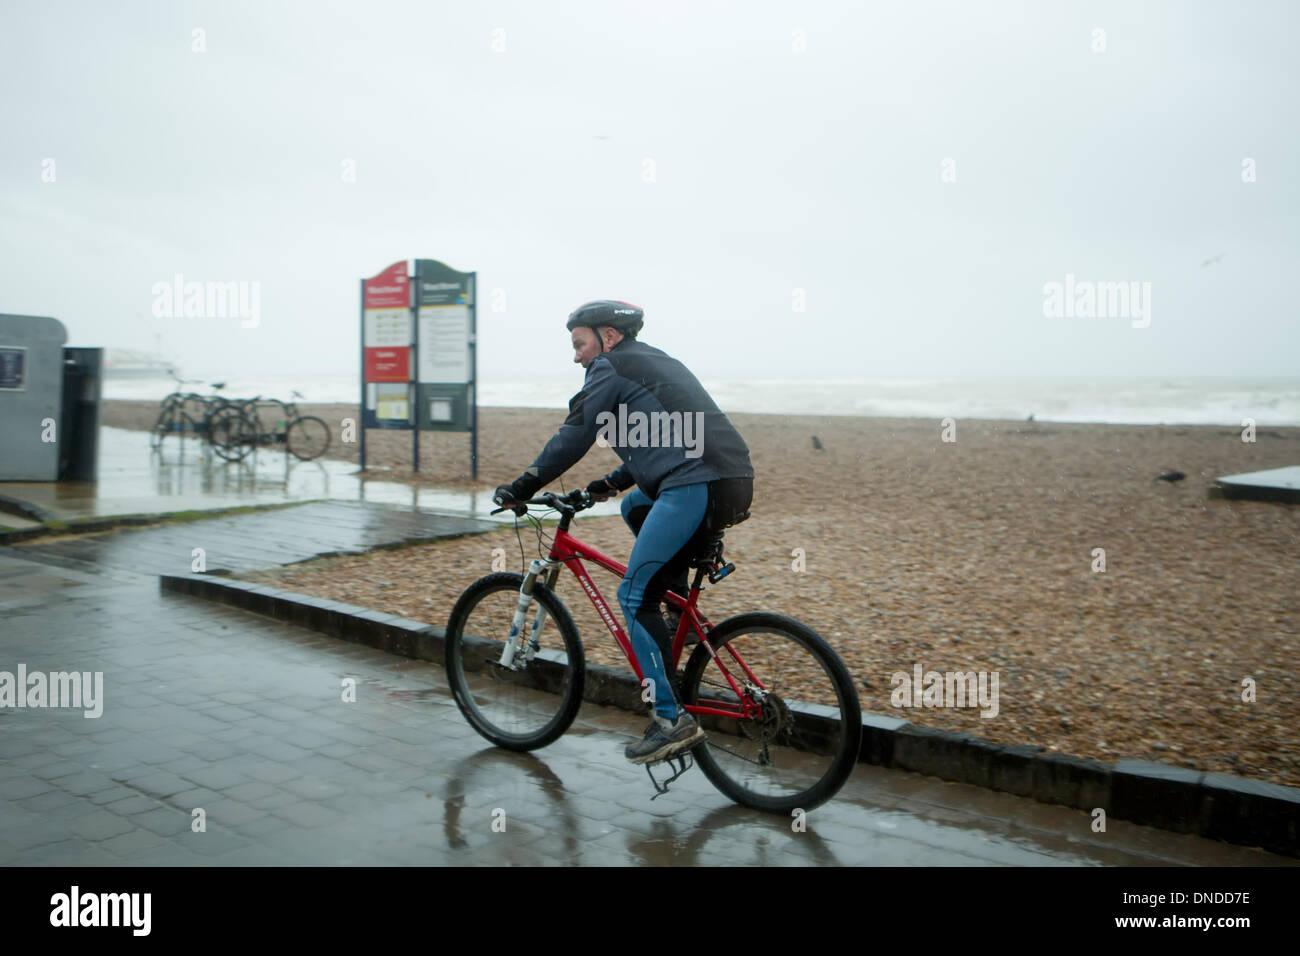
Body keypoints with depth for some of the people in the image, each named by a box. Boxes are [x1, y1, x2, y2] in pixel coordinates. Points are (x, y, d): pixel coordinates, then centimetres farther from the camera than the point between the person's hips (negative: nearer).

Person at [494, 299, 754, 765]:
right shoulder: (656, 363, 30)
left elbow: (572, 438, 2)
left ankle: (671, 719, -5)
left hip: (695, 487, -10)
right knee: (634, 506, 32)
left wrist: (522, 486, 11)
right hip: (734, 483, 10)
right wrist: (612, 482, 29)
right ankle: (679, 599, 23)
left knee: (635, 596, -3)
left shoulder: (612, 368, 3)